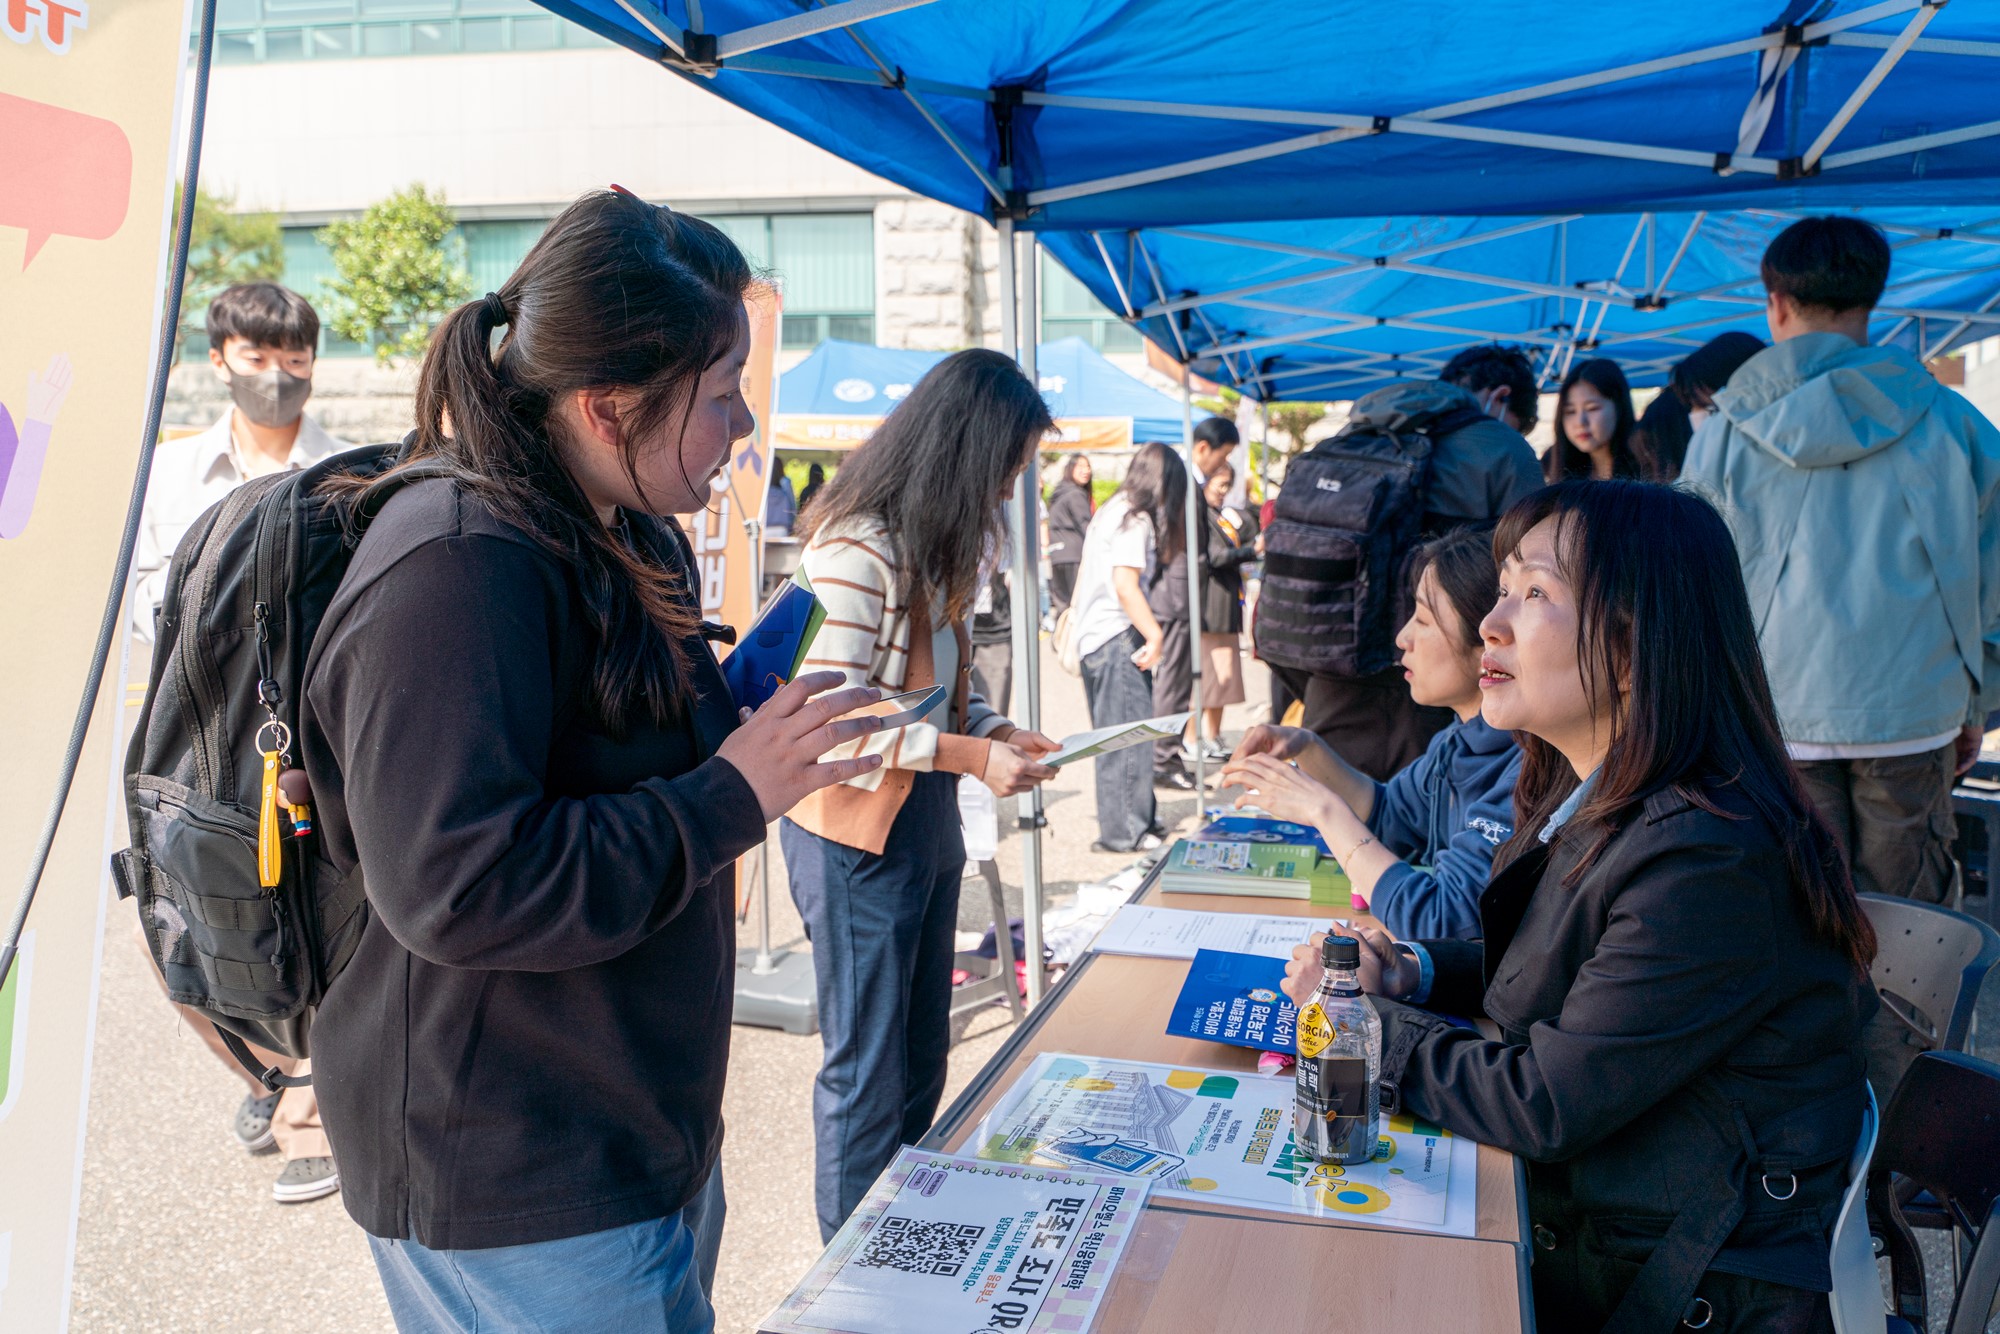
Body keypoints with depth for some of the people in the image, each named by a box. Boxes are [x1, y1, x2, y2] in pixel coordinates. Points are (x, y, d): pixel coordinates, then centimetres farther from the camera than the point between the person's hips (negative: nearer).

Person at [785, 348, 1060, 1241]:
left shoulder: (936, 543, 10)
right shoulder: (857, 549, -21)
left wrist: (994, 729, 0)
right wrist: (966, 754, -23)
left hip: (927, 823, 9)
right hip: (858, 835, -9)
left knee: (921, 1058, 18)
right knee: (868, 1074, 4)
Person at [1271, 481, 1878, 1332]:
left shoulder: (1708, 862, -27)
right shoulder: (1592, 802, 2)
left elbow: (1545, 1104, -24)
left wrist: (1369, 1021, -11)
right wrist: (1410, 975, -1)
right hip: (1566, 1219, 8)